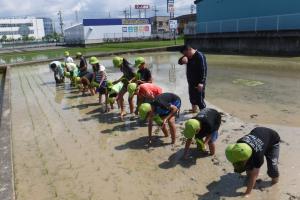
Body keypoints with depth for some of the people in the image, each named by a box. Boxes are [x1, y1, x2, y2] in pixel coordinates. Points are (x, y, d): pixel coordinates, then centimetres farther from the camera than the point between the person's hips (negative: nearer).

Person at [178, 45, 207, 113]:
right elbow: (179, 62, 11)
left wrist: (201, 83, -30)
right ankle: (194, 109, 44)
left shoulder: (200, 56, -20)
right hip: (191, 82, 9)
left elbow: (203, 70, -25)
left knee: (199, 99, -8)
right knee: (192, 97, 24)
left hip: (198, 83, -9)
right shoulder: (188, 56, 7)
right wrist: (182, 59, -14)